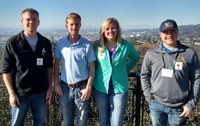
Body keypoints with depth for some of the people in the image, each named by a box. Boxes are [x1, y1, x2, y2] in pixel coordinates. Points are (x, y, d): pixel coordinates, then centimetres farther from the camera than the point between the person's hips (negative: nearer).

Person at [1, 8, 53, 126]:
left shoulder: (45, 43, 1)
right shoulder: (13, 42, -7)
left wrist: (49, 88, 5)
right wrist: (11, 93, -10)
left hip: (40, 92, 3)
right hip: (20, 93, -2)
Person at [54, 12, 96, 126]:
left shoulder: (87, 44, -8)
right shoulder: (60, 43, 0)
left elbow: (91, 67, -5)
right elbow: (56, 64, 8)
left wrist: (88, 87, -10)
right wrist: (56, 83, 2)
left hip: (81, 87, -2)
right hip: (65, 87, 2)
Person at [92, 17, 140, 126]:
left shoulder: (126, 46, -6)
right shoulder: (97, 46, -5)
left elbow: (135, 58, 13)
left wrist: (125, 70, 3)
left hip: (119, 88, -1)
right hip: (100, 88, 1)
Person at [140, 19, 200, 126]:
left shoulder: (190, 53, -4)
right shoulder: (151, 54, -1)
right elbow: (144, 76, 7)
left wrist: (191, 104, -3)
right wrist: (149, 97, 0)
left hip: (179, 107, -1)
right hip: (156, 105, 1)